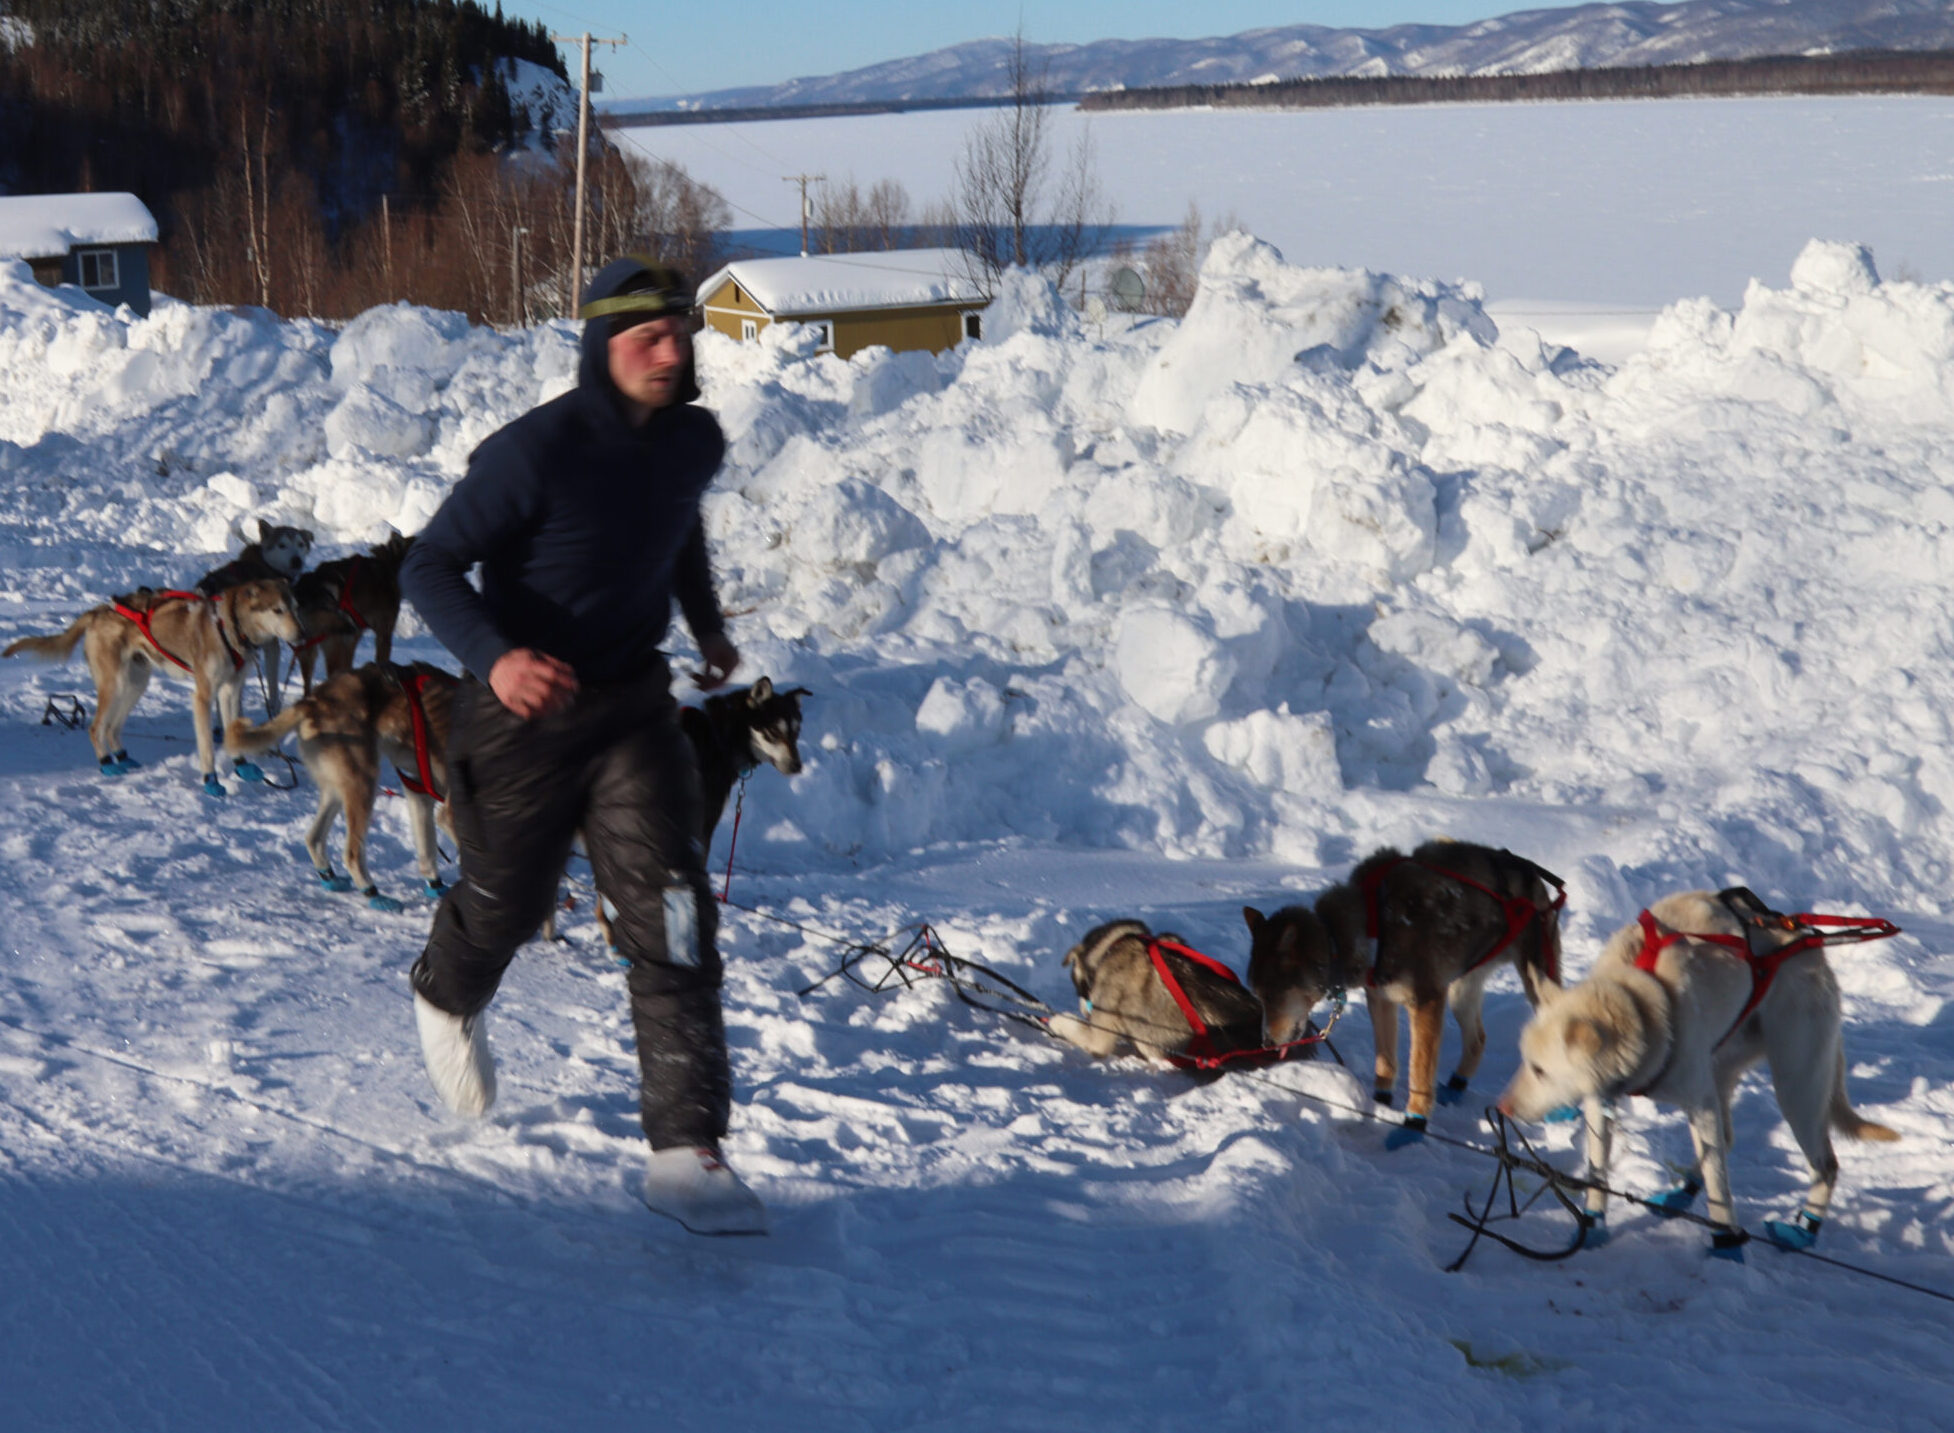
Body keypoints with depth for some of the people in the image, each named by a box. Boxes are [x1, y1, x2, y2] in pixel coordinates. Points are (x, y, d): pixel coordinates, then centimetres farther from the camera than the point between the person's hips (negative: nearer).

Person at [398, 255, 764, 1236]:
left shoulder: (695, 442, -2)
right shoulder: (534, 452, -21)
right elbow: (430, 566, -20)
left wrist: (706, 622, 29)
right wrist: (493, 655, -37)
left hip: (633, 705, 4)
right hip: (525, 705, -3)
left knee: (671, 916, -12)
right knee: (506, 903, 17)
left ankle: (687, 1149, -11)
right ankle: (447, 1000, 55)